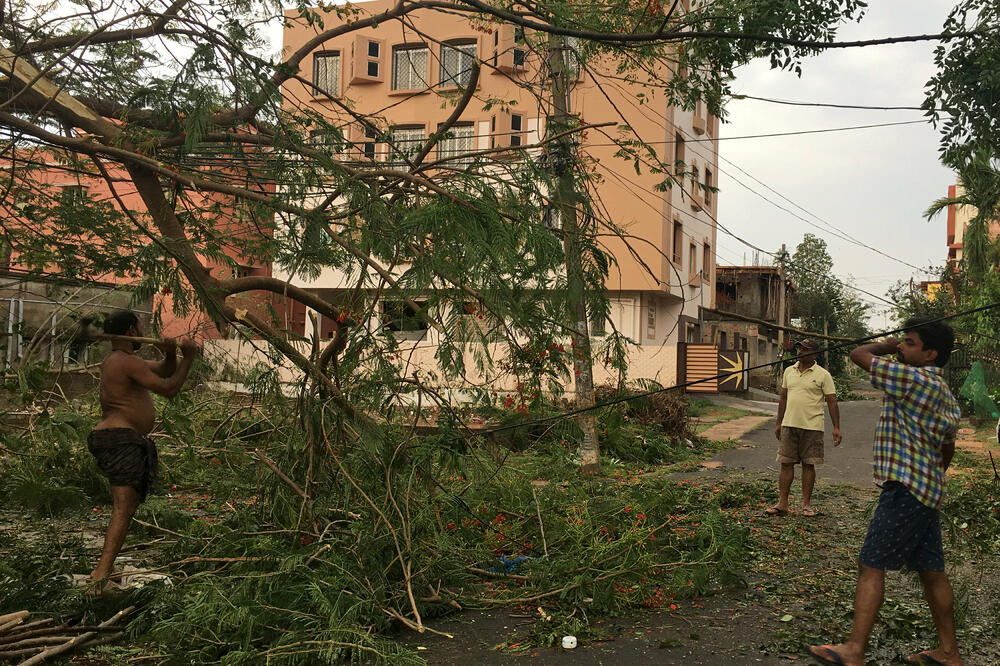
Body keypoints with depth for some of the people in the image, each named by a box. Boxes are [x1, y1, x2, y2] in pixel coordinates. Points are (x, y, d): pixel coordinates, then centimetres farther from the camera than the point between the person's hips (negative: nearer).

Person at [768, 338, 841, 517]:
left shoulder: (823, 375, -2)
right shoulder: (789, 371, 11)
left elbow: (832, 402, -3)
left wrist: (836, 427, -8)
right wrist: (779, 423, 17)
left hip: (812, 427, -4)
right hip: (789, 425, 4)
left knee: (808, 465, 3)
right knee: (786, 463, 3)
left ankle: (806, 504, 13)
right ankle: (782, 503, 8)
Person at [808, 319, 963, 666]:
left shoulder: (914, 379, -15)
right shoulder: (945, 394, 16)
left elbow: (859, 354, -13)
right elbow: (948, 448, 24)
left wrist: (886, 346, 5)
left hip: (905, 489, -10)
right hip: (928, 490, 10)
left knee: (871, 566, -9)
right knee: (931, 570, 16)